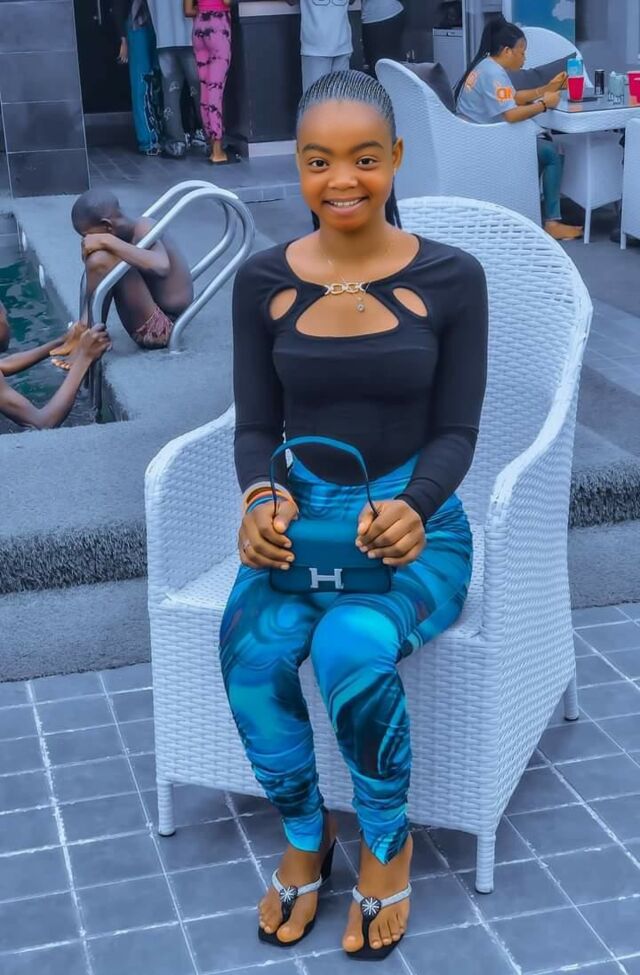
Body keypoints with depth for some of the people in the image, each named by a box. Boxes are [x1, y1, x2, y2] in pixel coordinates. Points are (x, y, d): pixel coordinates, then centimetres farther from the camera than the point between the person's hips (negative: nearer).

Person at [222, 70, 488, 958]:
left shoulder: (452, 278, -5)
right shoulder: (263, 281, 1)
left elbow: (457, 432, -4)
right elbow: (255, 424, 4)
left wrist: (412, 508, -24)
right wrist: (261, 498, -18)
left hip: (415, 523, -2)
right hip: (300, 517, 2)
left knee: (355, 649, -33)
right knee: (251, 653, -29)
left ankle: (386, 843, -2)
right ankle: (304, 835, 1)